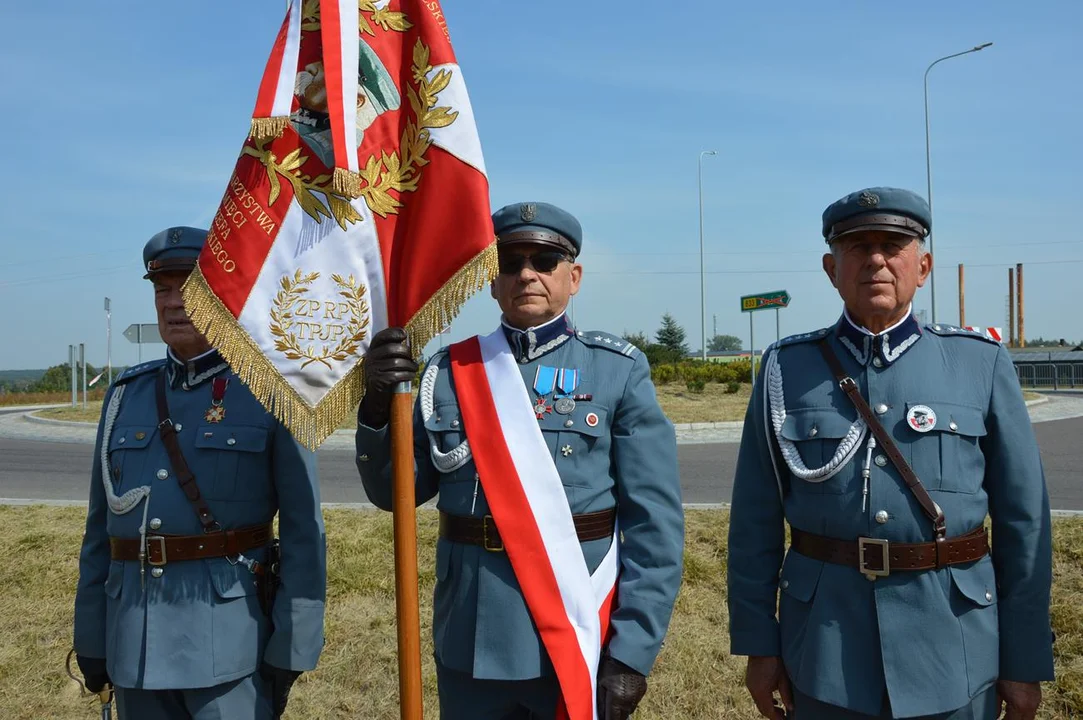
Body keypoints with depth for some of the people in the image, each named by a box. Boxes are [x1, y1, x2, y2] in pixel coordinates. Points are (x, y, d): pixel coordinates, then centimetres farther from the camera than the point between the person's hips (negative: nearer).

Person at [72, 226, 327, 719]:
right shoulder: (127, 394, 9)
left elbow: (305, 531, -8)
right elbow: (100, 529, 12)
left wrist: (290, 650, -10)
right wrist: (90, 640, 11)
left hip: (229, 641, -4)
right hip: (135, 643, 5)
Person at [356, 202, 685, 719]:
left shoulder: (619, 371, -4)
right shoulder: (450, 370, 3)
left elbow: (654, 524, -7)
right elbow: (396, 491, 3)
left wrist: (631, 652, -12)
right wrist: (379, 404, -13)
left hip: (578, 643, -2)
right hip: (468, 643, 3)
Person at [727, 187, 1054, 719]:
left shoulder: (982, 364, -1)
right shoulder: (787, 370, -1)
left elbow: (1023, 522, 1)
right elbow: (755, 522, 0)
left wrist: (1025, 661, 1)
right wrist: (757, 643, 0)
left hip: (952, 656, 0)